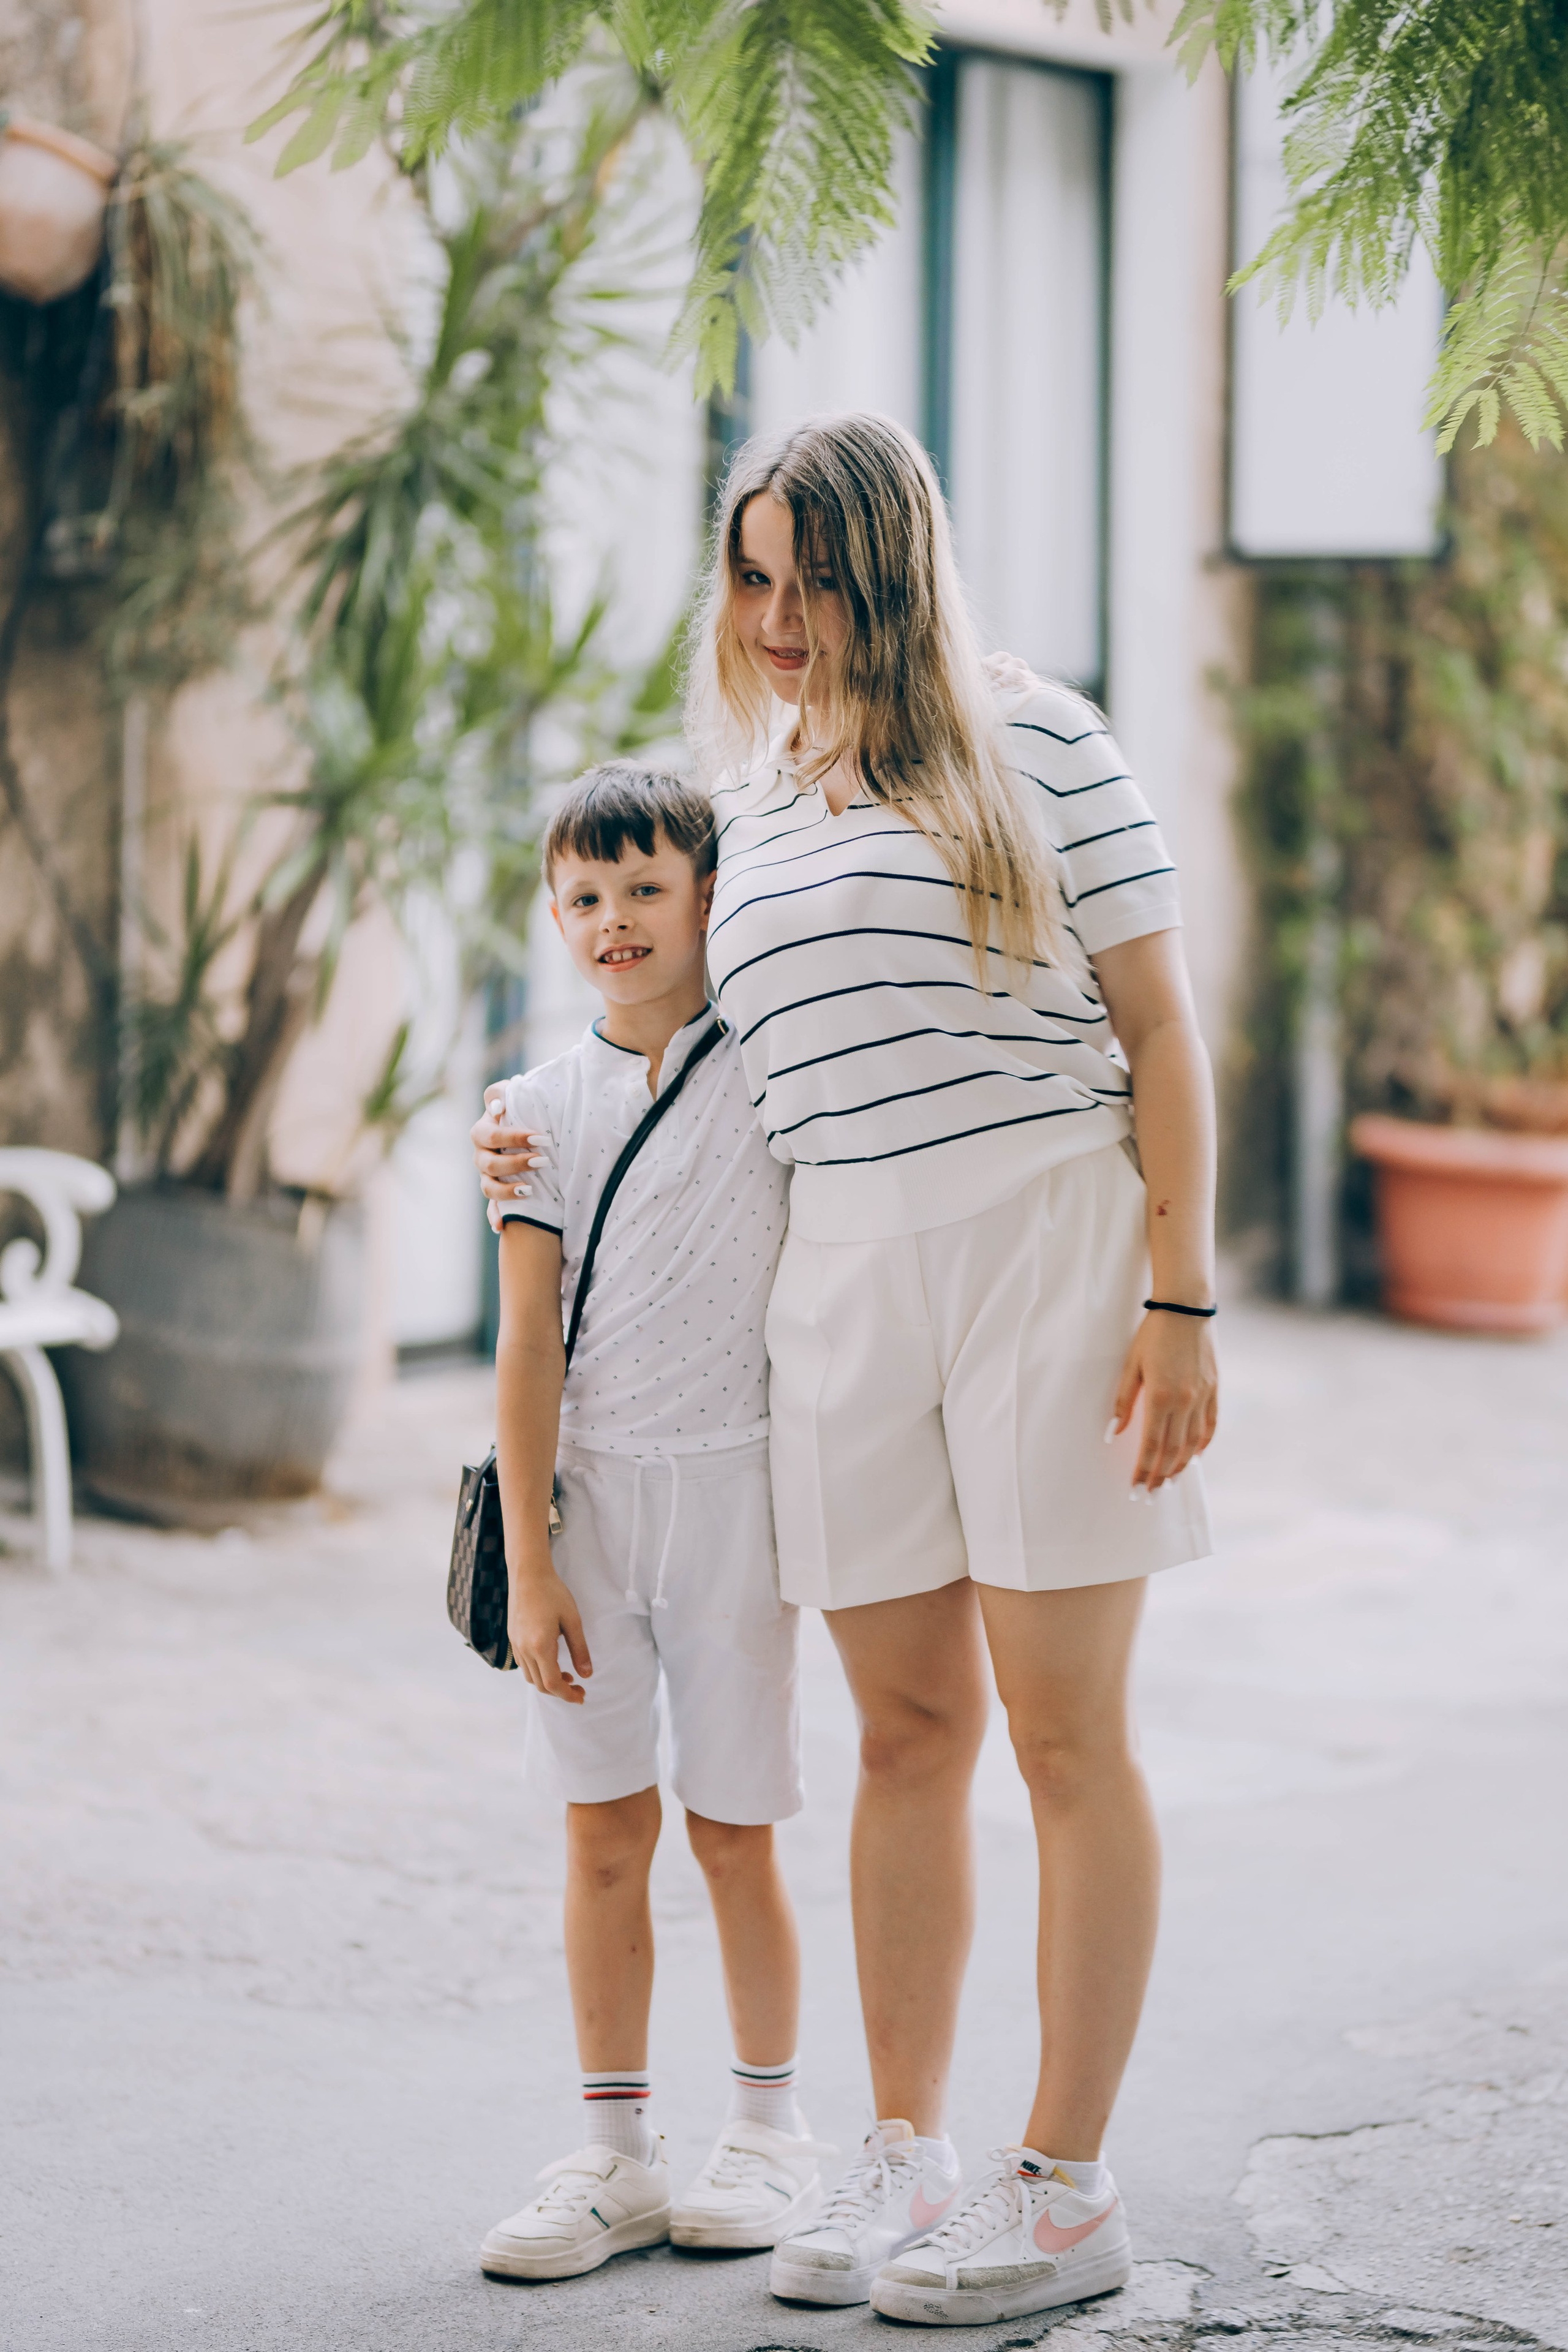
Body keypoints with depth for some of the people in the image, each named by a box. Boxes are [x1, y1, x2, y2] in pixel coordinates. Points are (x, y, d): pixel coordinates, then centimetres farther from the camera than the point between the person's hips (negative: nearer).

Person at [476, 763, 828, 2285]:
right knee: (603, 1827, 3)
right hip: (585, 1489, 2)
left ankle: (770, 2131, 19)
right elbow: (529, 1344, 0)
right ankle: (613, 2152, 13)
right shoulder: (545, 1104, 3)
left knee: (732, 1828, 3)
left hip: (728, 1482, -2)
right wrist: (528, 1563, -5)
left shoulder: (774, 1062, 1)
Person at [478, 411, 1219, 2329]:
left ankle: (1066, 2189, 5)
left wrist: (1180, 1305, -8)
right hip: (839, 1272, 5)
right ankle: (904, 2164, 14)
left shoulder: (1035, 744, 1)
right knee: (907, 1729, 7)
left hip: (1048, 1240, -5)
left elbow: (1160, 1030, -1)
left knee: (1063, 1729, -2)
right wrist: (558, 1159, 17)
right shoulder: (754, 794, 17)